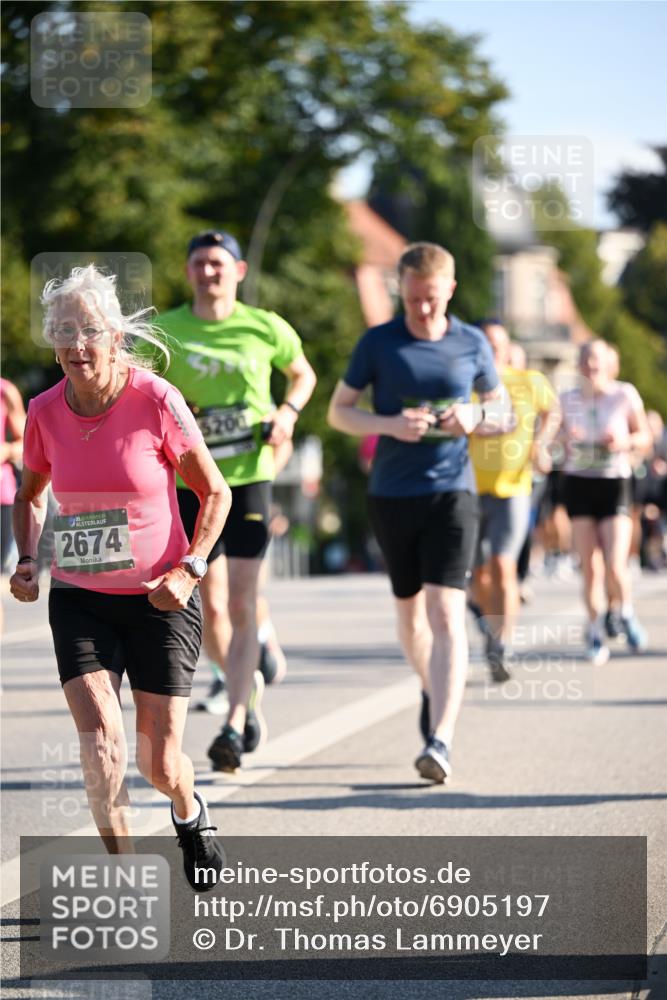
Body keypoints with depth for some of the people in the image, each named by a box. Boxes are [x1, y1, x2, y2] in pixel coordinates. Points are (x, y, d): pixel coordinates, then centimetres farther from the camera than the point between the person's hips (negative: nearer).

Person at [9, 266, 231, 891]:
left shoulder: (156, 400, -12)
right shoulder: (46, 412, -3)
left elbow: (215, 492, -2)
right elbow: (30, 495, 17)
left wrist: (188, 569, -13)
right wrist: (26, 563, 1)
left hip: (158, 601, -2)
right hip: (79, 599, 2)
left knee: (160, 762, 0)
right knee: (99, 734, -20)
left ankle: (189, 813, 37)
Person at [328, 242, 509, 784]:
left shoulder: (472, 344, 3)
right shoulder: (378, 343, 1)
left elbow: (501, 408, 15)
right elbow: (339, 411, 4)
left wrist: (475, 417, -9)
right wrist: (390, 424, -15)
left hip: (452, 490, -2)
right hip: (392, 492, 2)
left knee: (446, 611, -14)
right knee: (409, 607, 15)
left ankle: (441, 739, -21)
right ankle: (433, 690, 43)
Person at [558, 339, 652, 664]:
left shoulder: (625, 395, -2)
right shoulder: (568, 400, 4)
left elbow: (644, 437, 6)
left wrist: (624, 442, -14)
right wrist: (567, 440, -10)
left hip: (615, 482, -2)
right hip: (579, 483, 2)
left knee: (615, 566, -12)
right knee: (590, 567, -1)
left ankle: (624, 612, 18)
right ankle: (595, 631, 14)